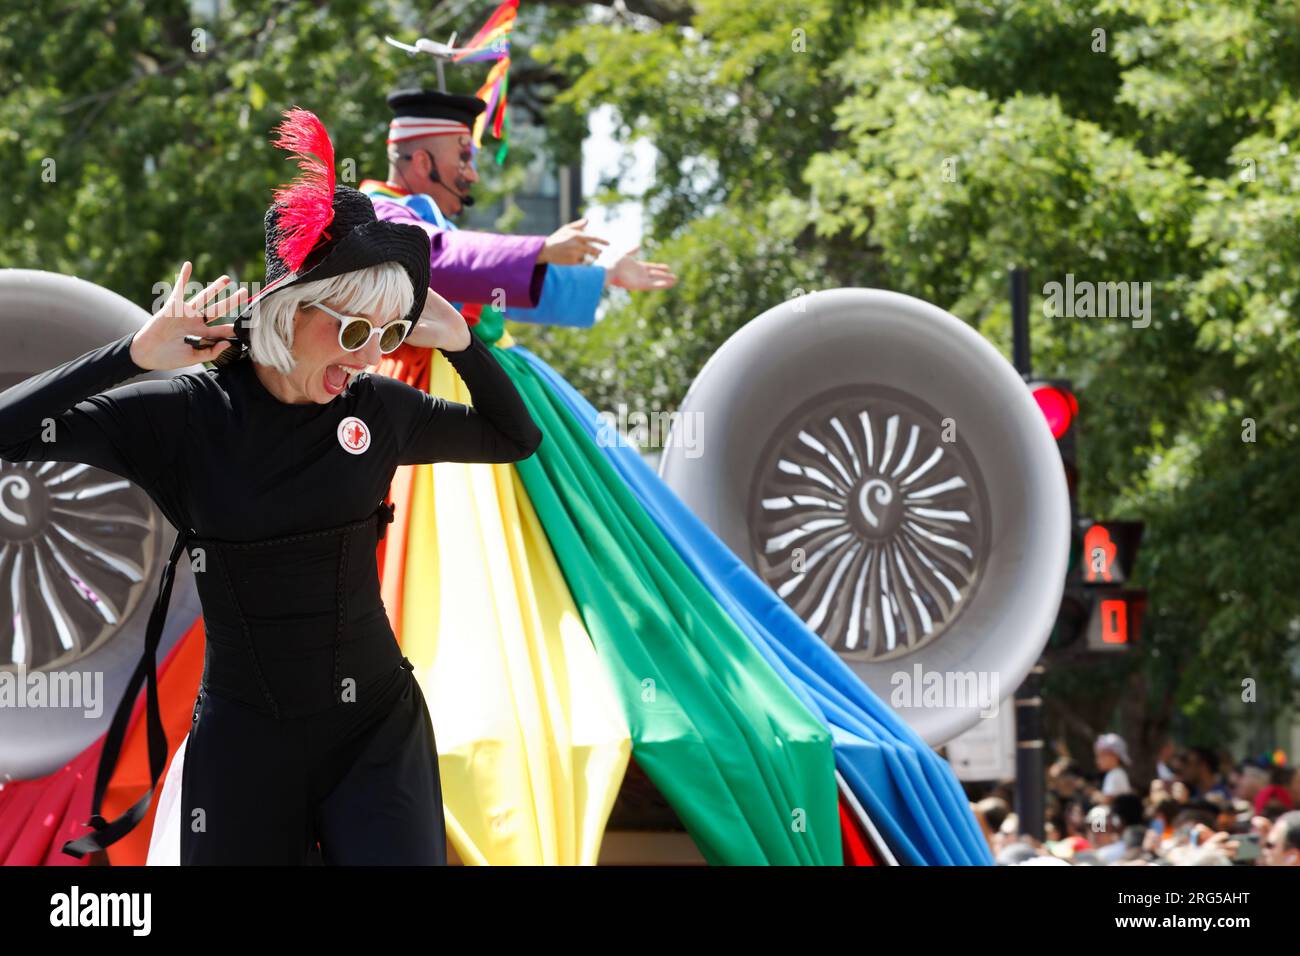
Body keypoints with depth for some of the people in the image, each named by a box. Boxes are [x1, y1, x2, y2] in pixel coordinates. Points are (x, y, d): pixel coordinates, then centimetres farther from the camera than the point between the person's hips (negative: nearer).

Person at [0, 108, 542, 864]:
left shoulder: (378, 409, 0)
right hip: (248, 743, -2)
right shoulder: (185, 417, -10)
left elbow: (517, 439, 15)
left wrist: (459, 339, 0)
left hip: (381, 728, 2)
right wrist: (135, 355, -22)